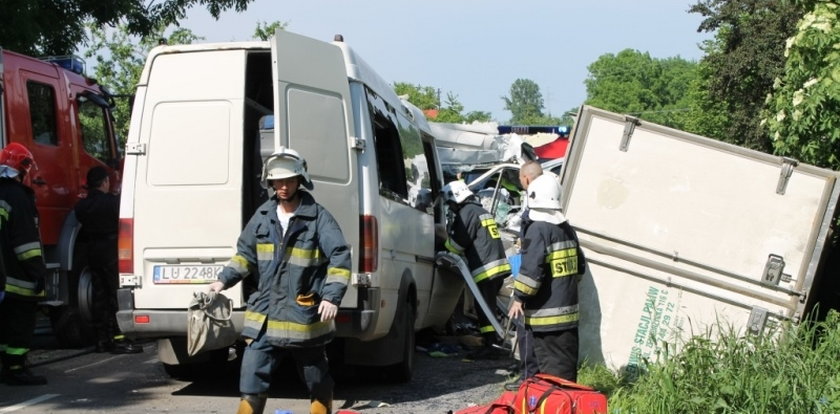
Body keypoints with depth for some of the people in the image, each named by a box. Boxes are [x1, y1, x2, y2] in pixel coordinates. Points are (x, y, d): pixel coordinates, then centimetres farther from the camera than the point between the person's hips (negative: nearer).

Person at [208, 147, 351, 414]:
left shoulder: (318, 217, -7)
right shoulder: (263, 216, 8)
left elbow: (340, 257, -11)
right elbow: (245, 253, 17)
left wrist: (332, 296, -21)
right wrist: (224, 280, 5)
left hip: (306, 316, -3)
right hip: (264, 315, 4)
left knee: (318, 382, 13)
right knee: (252, 380, 0)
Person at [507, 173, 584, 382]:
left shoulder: (538, 230, -15)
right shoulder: (567, 228, 12)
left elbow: (531, 269, -21)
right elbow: (580, 266, 19)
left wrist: (519, 298, -11)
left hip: (546, 312, -8)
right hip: (569, 308, 8)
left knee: (551, 367, -5)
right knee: (567, 365, 15)